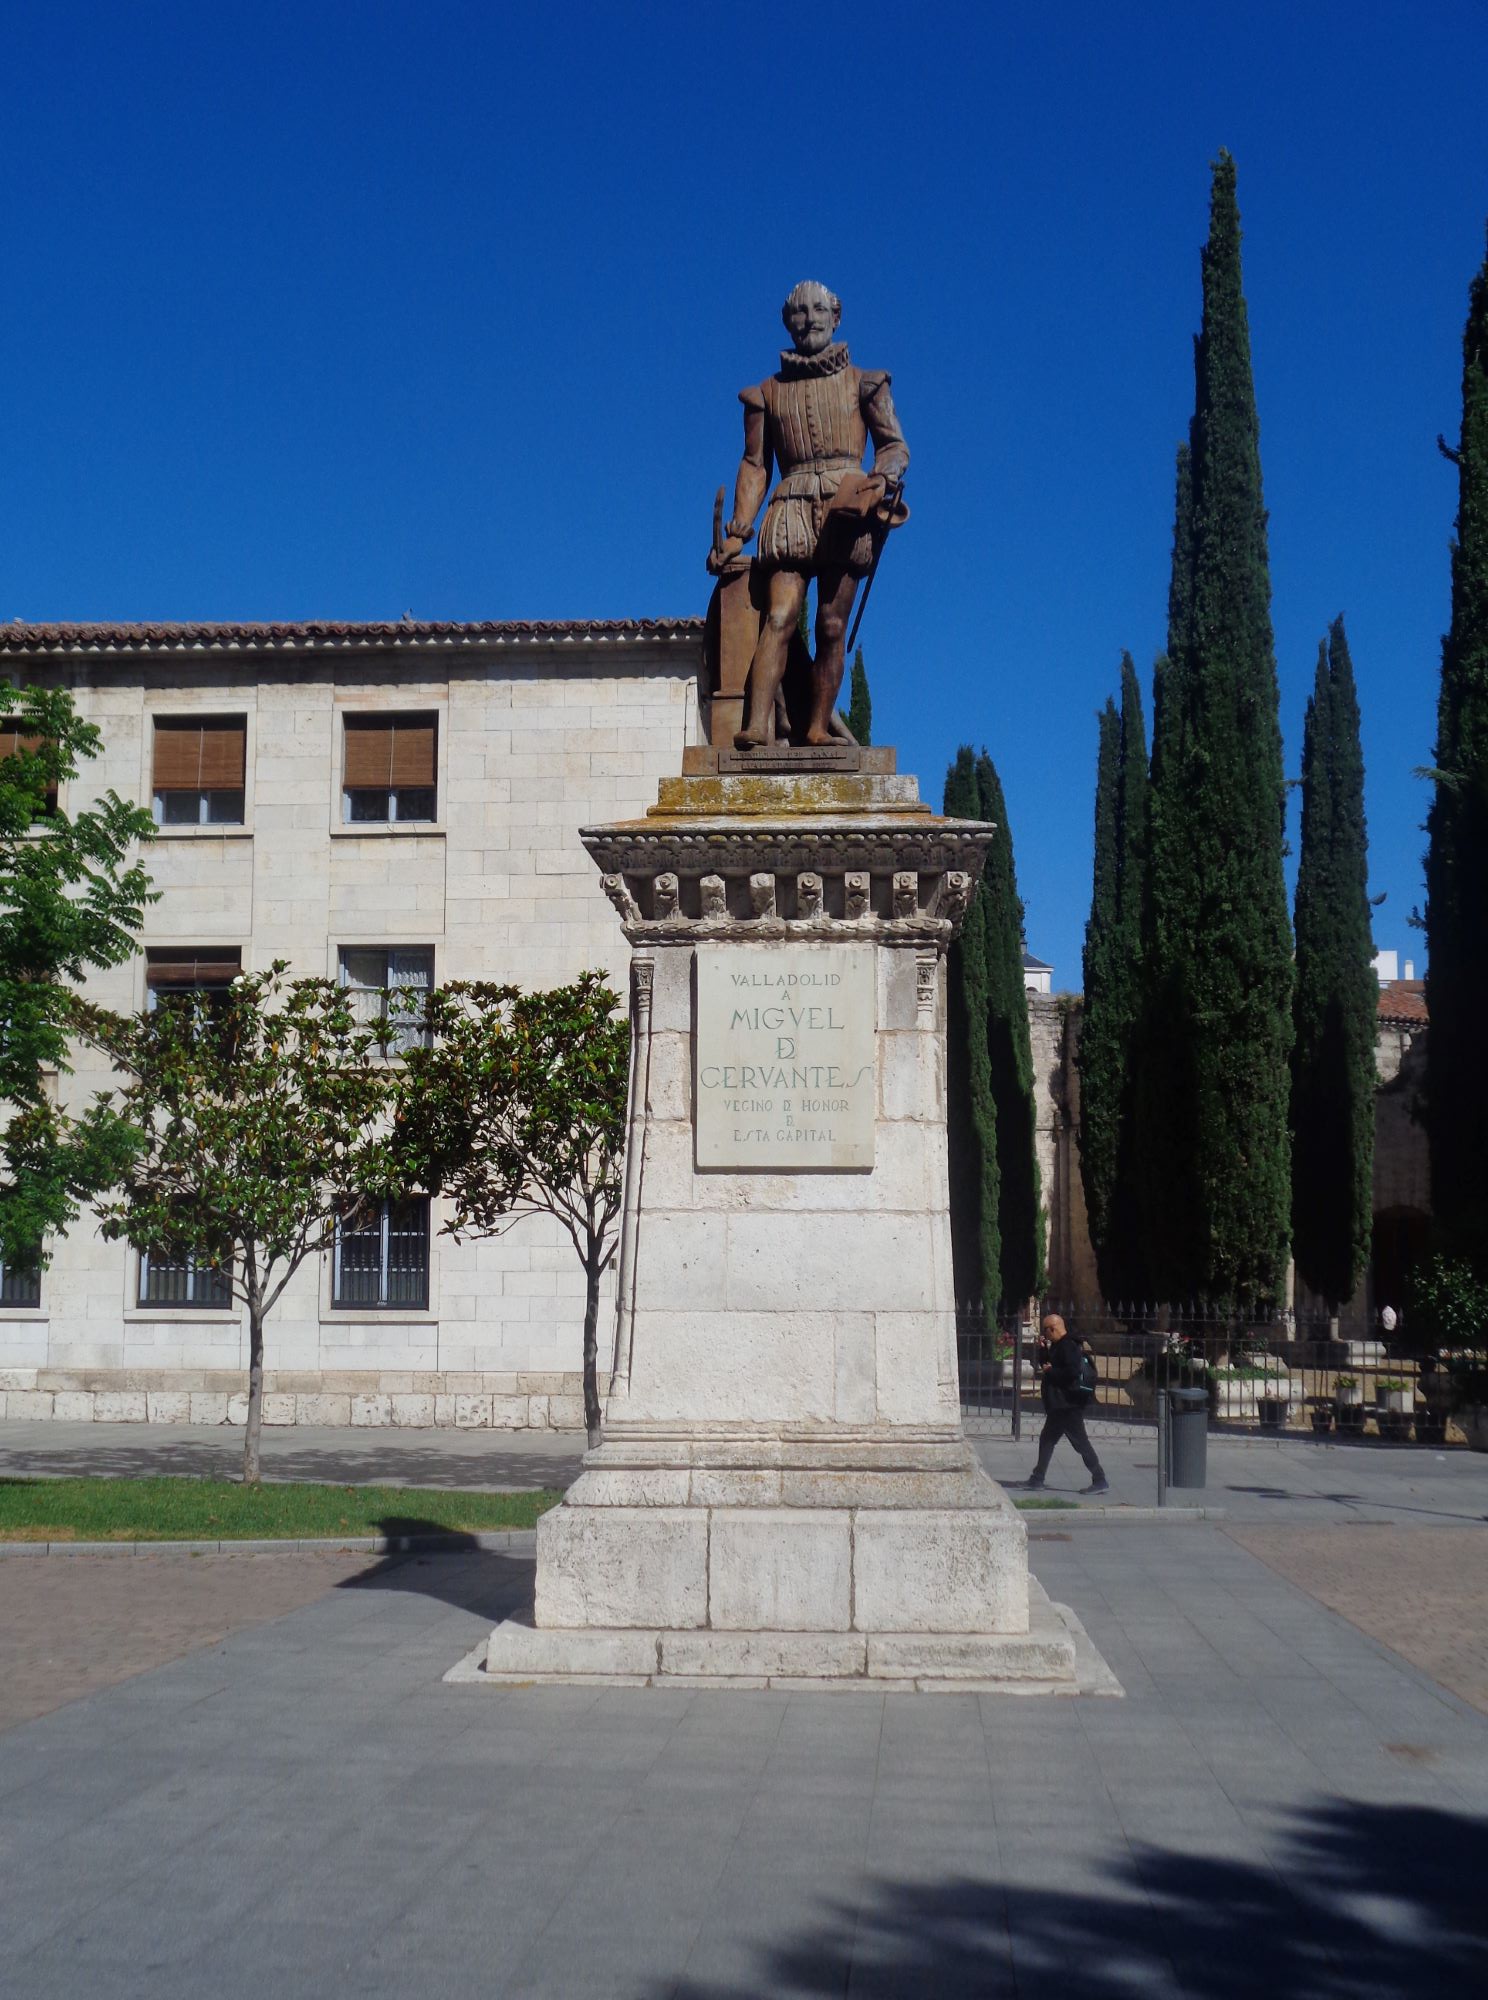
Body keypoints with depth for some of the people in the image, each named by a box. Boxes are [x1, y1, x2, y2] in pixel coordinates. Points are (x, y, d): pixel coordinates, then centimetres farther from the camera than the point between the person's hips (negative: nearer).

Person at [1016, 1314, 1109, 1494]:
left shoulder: (1068, 1346, -17)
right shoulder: (1058, 1345, 14)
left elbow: (1072, 1371, -28)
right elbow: (1046, 1364, 21)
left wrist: (1050, 1371, -17)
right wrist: (1043, 1348, 6)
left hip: (1068, 1405, -11)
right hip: (1059, 1405, 11)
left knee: (1080, 1442, -7)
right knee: (1047, 1439, 14)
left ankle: (1100, 1481, -3)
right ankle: (1037, 1480, 20)